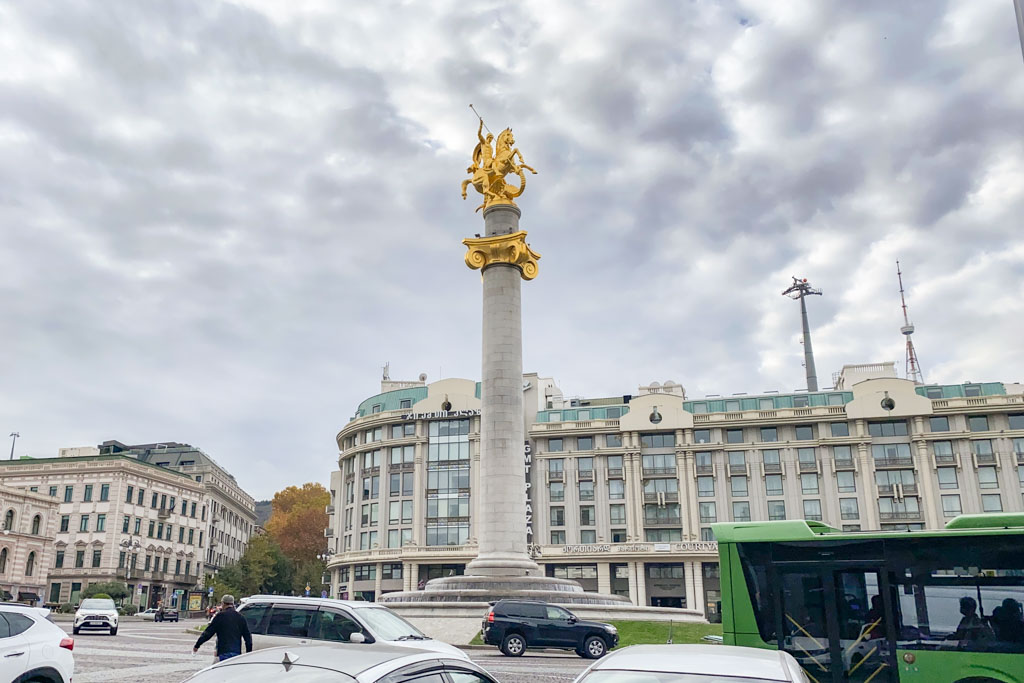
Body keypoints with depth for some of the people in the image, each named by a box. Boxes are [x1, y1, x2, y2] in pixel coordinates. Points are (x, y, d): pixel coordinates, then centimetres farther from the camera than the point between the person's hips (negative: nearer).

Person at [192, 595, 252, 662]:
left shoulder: (220, 616, -2)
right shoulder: (240, 617, 12)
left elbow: (208, 632, -2)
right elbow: (248, 637, 11)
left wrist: (197, 645, 8)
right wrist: (249, 654, 16)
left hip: (224, 652, -4)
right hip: (237, 653, 4)